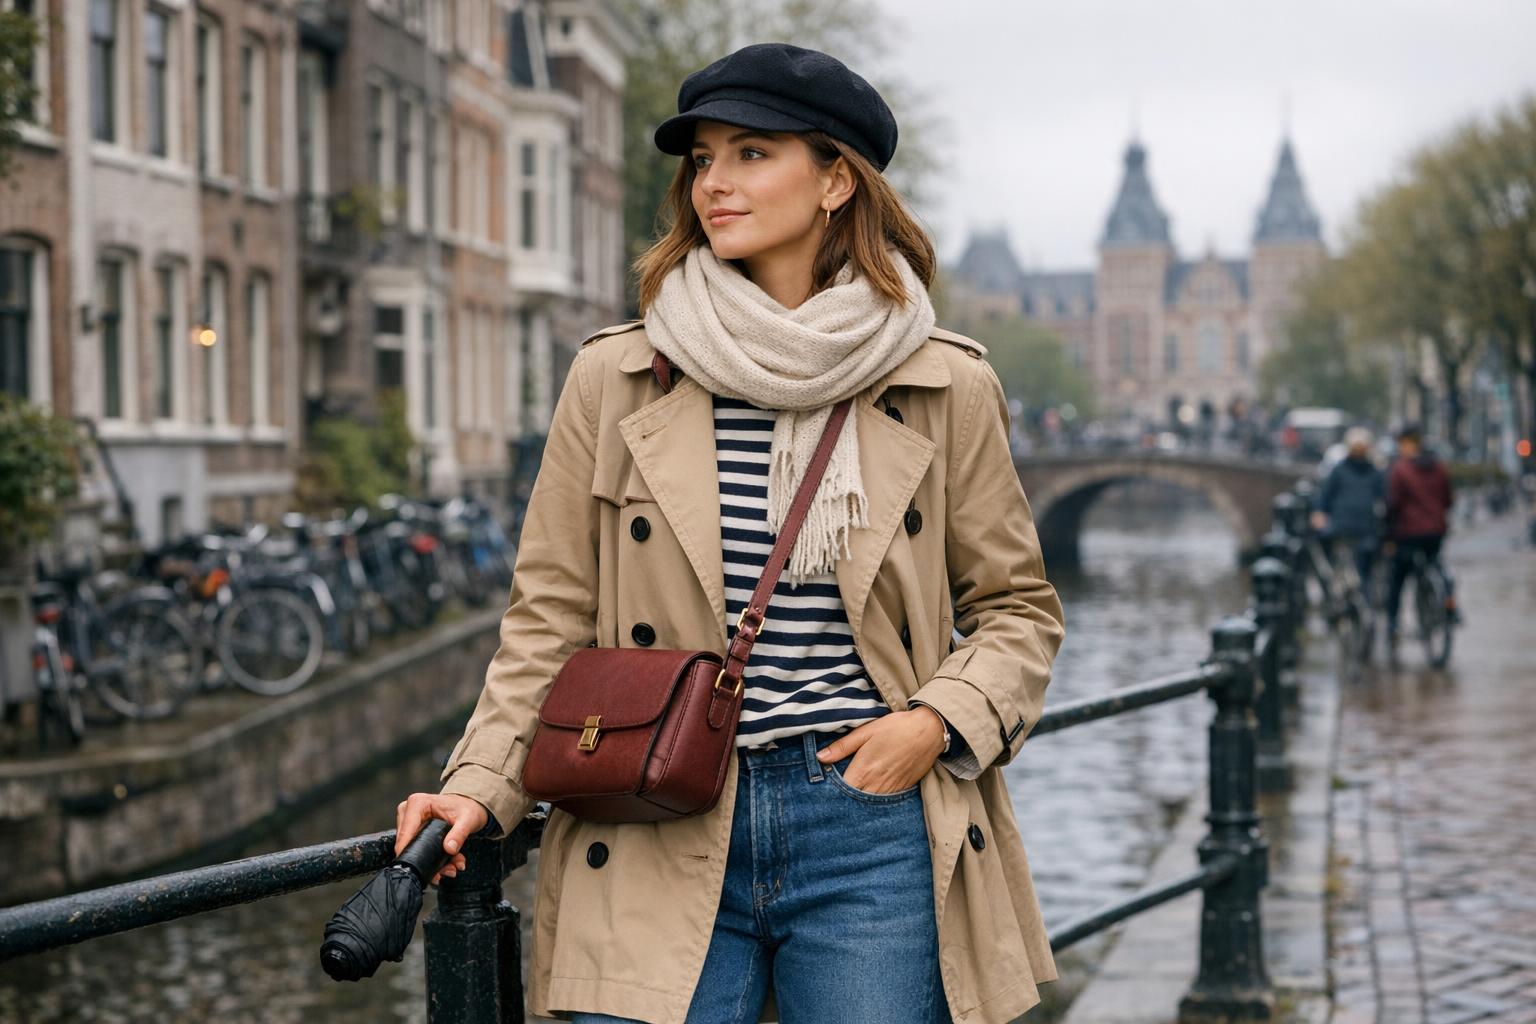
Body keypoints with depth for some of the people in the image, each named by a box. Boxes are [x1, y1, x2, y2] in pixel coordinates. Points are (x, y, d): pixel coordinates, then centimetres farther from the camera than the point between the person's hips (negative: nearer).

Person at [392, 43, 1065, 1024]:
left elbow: (1018, 605, 12)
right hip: (658, 840, 0)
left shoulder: (945, 389, 3)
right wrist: (481, 788, -4)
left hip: (871, 831, 0)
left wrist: (939, 721, -5)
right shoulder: (616, 380, 5)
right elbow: (551, 617, 7)